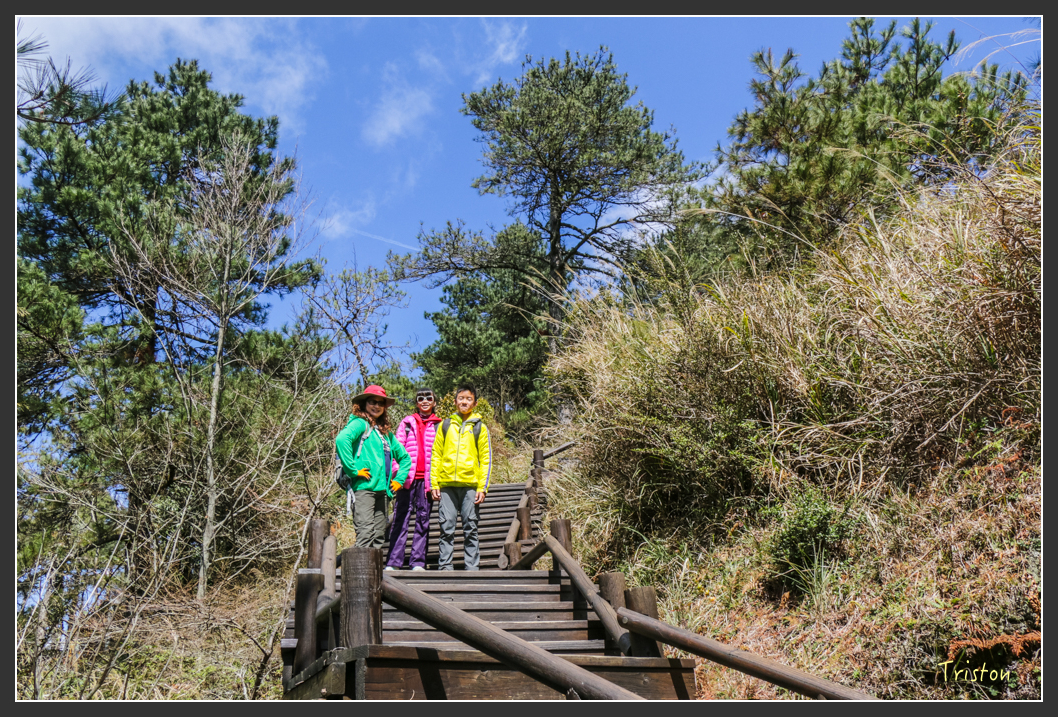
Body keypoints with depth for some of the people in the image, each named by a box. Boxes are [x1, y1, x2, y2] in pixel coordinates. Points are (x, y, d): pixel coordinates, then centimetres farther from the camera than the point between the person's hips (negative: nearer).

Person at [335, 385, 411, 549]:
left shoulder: (386, 431, 21)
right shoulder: (360, 423, -2)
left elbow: (404, 456, 31)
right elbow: (341, 439, -24)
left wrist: (399, 479, 17)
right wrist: (352, 470, -22)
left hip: (381, 490, 8)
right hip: (363, 488, -8)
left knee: (379, 537, 7)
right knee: (365, 534, -15)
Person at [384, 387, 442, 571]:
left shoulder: (439, 425, 13)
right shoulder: (407, 423, 14)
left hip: (427, 479, 0)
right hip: (407, 478, 0)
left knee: (423, 518, 2)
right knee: (400, 518, -4)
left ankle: (418, 562, 5)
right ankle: (393, 562, -4)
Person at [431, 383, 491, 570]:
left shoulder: (480, 428, 10)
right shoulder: (445, 425, 12)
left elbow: (486, 459, 6)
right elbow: (436, 456, 11)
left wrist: (482, 488, -3)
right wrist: (434, 484, 2)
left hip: (470, 485, -1)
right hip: (446, 485, 1)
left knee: (471, 528, 1)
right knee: (446, 528, -1)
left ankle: (471, 567, 5)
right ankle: (444, 566, 3)